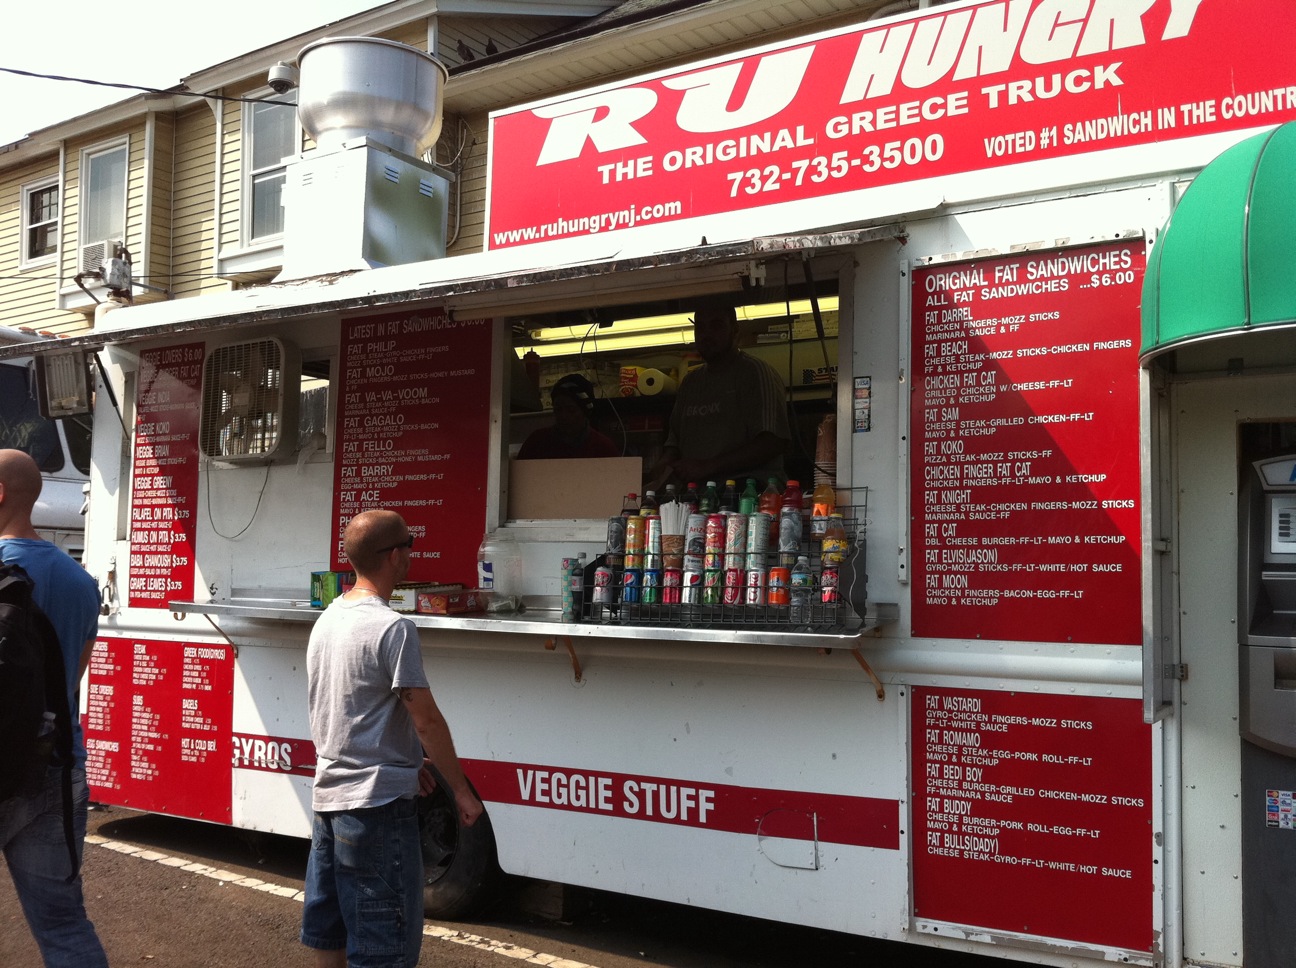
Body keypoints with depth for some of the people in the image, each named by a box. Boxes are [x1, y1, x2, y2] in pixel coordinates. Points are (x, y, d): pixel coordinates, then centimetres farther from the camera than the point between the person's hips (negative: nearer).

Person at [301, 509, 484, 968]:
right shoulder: (392, 628, -18)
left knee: (329, 931, 17)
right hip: (377, 801, -9)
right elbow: (426, 720, -17)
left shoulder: (327, 619, 9)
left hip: (328, 795, 9)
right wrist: (461, 789, -6)